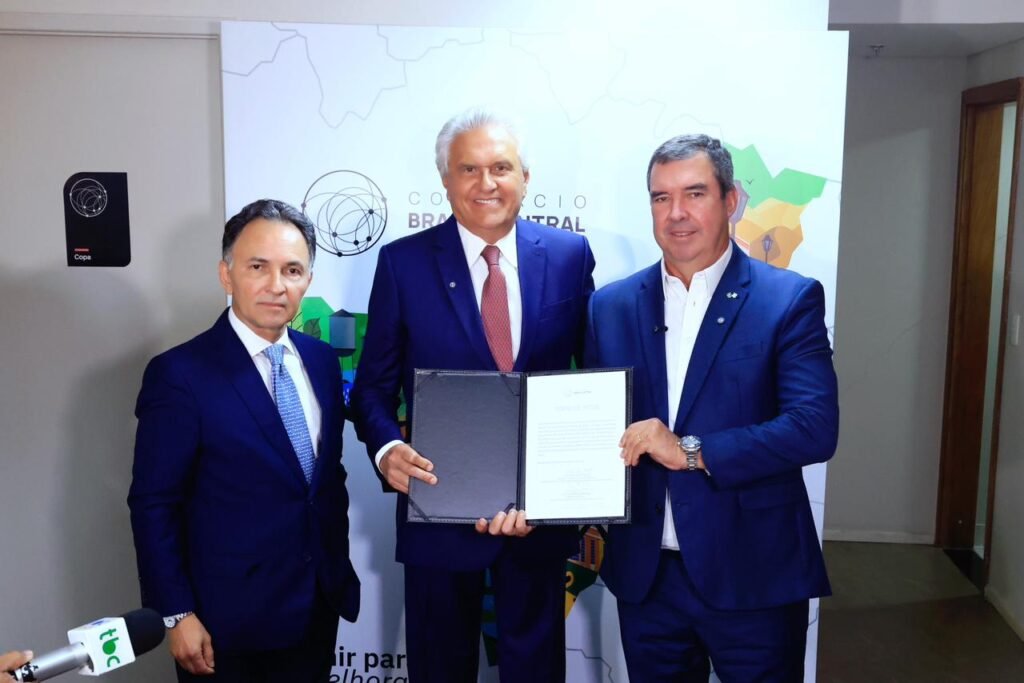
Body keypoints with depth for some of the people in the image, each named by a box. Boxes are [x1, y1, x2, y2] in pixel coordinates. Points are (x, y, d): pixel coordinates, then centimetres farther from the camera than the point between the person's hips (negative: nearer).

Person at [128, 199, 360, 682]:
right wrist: (177, 615, -14)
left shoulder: (322, 360, 2)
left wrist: (339, 570, 11)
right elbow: (154, 505, -13)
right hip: (228, 622, -5)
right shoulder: (179, 373, -15)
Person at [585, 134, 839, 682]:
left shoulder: (790, 299, -6)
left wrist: (691, 451, -21)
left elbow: (815, 428, -15)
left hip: (752, 574, -3)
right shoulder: (611, 305, 5)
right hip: (644, 574, 3)